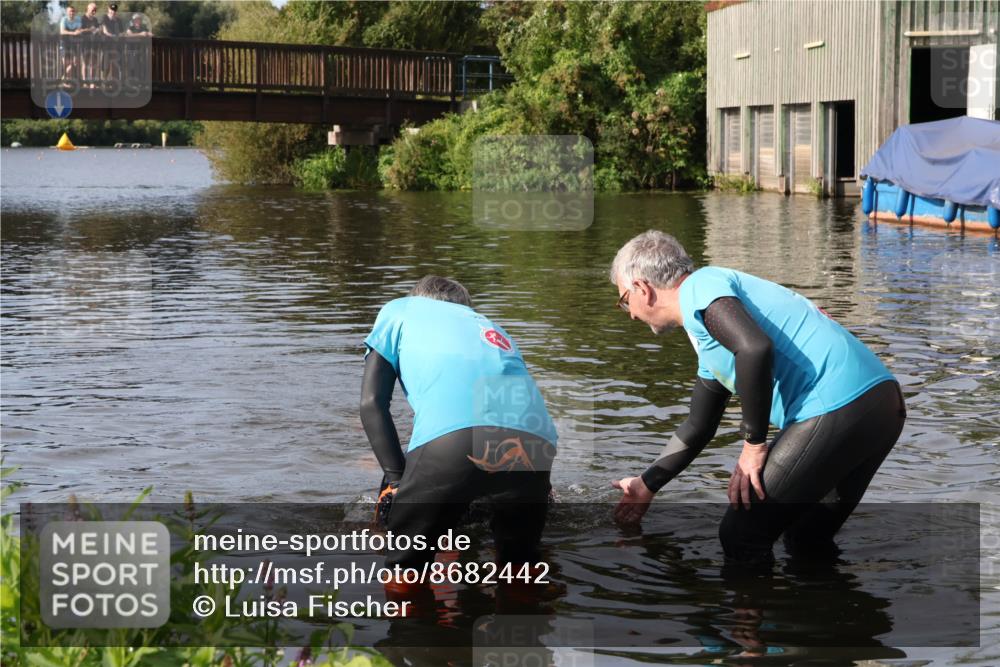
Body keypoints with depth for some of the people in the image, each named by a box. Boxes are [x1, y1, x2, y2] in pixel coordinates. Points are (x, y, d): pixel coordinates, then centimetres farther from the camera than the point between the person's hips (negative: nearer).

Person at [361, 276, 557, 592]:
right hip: (534, 439, 4)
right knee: (520, 560, 27)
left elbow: (371, 403, 18)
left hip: (452, 434, -4)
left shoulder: (400, 310, 32)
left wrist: (396, 477, 18)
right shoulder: (491, 329, 44)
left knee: (404, 564, 14)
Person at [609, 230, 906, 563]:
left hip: (836, 408, -10)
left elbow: (755, 349, -21)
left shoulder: (700, 286, -2)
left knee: (741, 538, 2)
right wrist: (646, 486, 47)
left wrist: (754, 444, -11)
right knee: (809, 541, 26)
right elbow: (697, 428, 40)